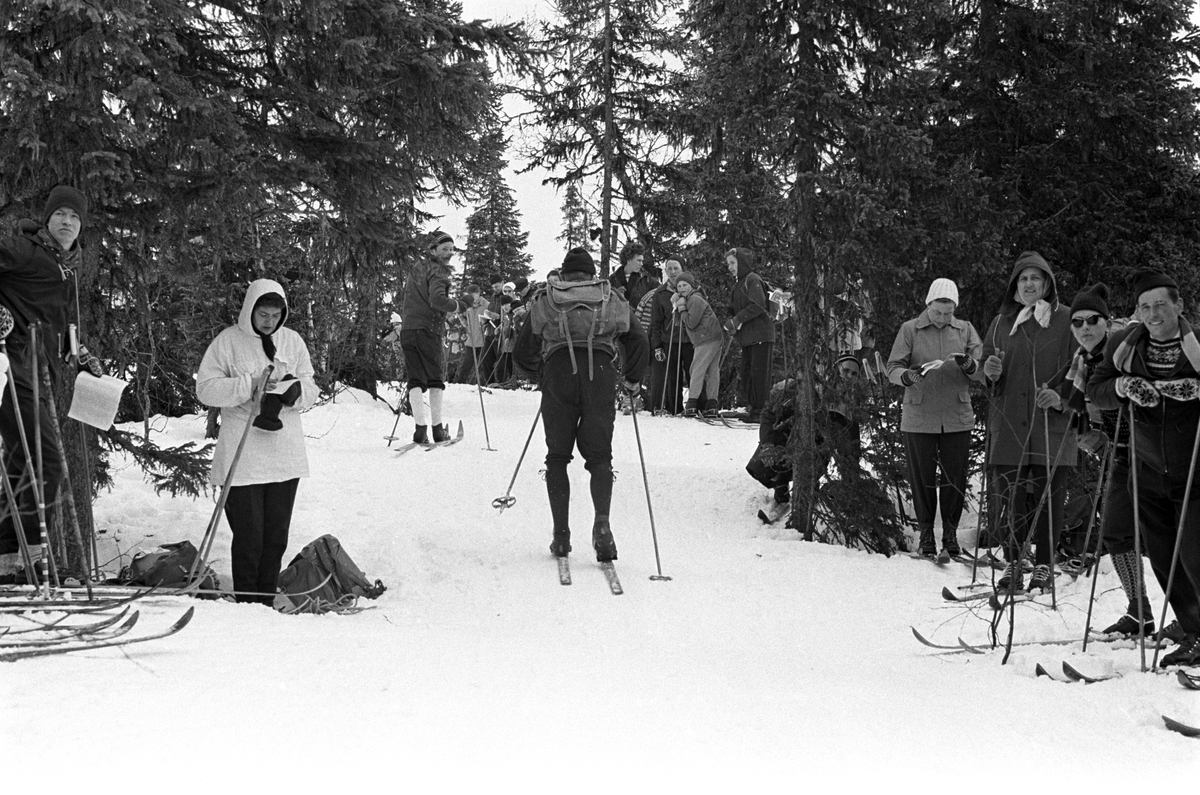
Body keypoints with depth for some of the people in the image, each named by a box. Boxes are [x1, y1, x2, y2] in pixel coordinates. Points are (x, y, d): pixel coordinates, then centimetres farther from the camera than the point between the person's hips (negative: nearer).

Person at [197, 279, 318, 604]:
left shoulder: (292, 341, 9)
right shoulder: (228, 341, -2)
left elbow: (311, 390, 11)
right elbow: (205, 389, -7)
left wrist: (293, 391, -12)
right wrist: (250, 386, -17)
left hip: (285, 454, 4)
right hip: (243, 456, -4)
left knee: (276, 536, 8)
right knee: (249, 537, -4)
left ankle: (266, 602, 18)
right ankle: (247, 603, 5)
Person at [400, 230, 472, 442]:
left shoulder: (417, 268, 20)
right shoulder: (437, 271, -6)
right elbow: (437, 300, -20)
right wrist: (461, 305, -8)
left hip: (407, 329, 6)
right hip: (428, 330, -6)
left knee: (416, 379, 1)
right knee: (435, 379, 6)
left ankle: (420, 427, -12)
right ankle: (437, 428, 7)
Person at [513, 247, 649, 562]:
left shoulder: (545, 301, 20)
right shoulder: (612, 300, 20)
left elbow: (524, 354, 20)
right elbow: (639, 343, 13)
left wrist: (541, 369, 40)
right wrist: (632, 380, 28)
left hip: (558, 373, 0)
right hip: (601, 374, 0)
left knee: (557, 457, 10)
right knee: (599, 455, 7)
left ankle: (561, 534, 2)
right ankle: (601, 522, -18)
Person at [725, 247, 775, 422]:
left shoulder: (753, 280, -9)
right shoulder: (739, 283, 20)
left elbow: (758, 306, -20)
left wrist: (737, 320, -19)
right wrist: (732, 324, 5)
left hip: (760, 334, -10)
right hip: (747, 337, 10)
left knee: (759, 374, -8)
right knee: (745, 374, 10)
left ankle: (761, 412, -7)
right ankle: (751, 407, 17)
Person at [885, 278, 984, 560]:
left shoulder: (965, 330, 6)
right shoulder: (910, 330, 1)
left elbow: (985, 372, 2)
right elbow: (893, 369, -1)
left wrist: (970, 365, -21)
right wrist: (907, 376, -24)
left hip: (957, 418, 1)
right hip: (919, 418, -1)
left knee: (955, 478, 4)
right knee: (922, 478, 4)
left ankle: (950, 533, 17)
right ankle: (926, 533, 17)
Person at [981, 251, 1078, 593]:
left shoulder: (1066, 320, 2)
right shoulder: (1002, 324, 13)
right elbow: (987, 374, 19)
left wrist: (1061, 398, -16)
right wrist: (990, 371, -4)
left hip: (1052, 425, -3)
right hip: (1008, 425, 3)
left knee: (1048, 497, 0)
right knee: (1008, 497, 0)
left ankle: (1043, 565, 12)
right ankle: (1012, 563, 12)